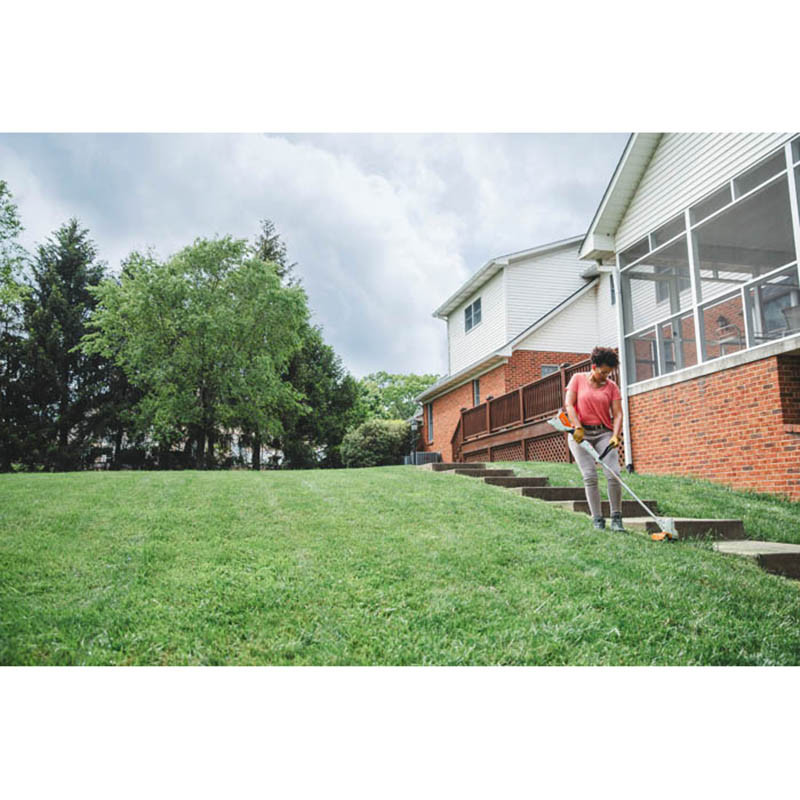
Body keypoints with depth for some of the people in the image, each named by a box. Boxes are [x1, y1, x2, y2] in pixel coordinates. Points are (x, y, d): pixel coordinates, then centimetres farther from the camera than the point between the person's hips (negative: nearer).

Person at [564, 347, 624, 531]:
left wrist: (615, 435, -16)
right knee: (590, 476, -9)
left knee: (614, 473, -12)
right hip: (580, 433, -1)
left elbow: (618, 414, 0)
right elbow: (569, 404, -2)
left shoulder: (611, 386, 7)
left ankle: (616, 518, -1)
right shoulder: (578, 379, 4)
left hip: (604, 433, 2)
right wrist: (578, 428, -14)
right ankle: (597, 519, -2)